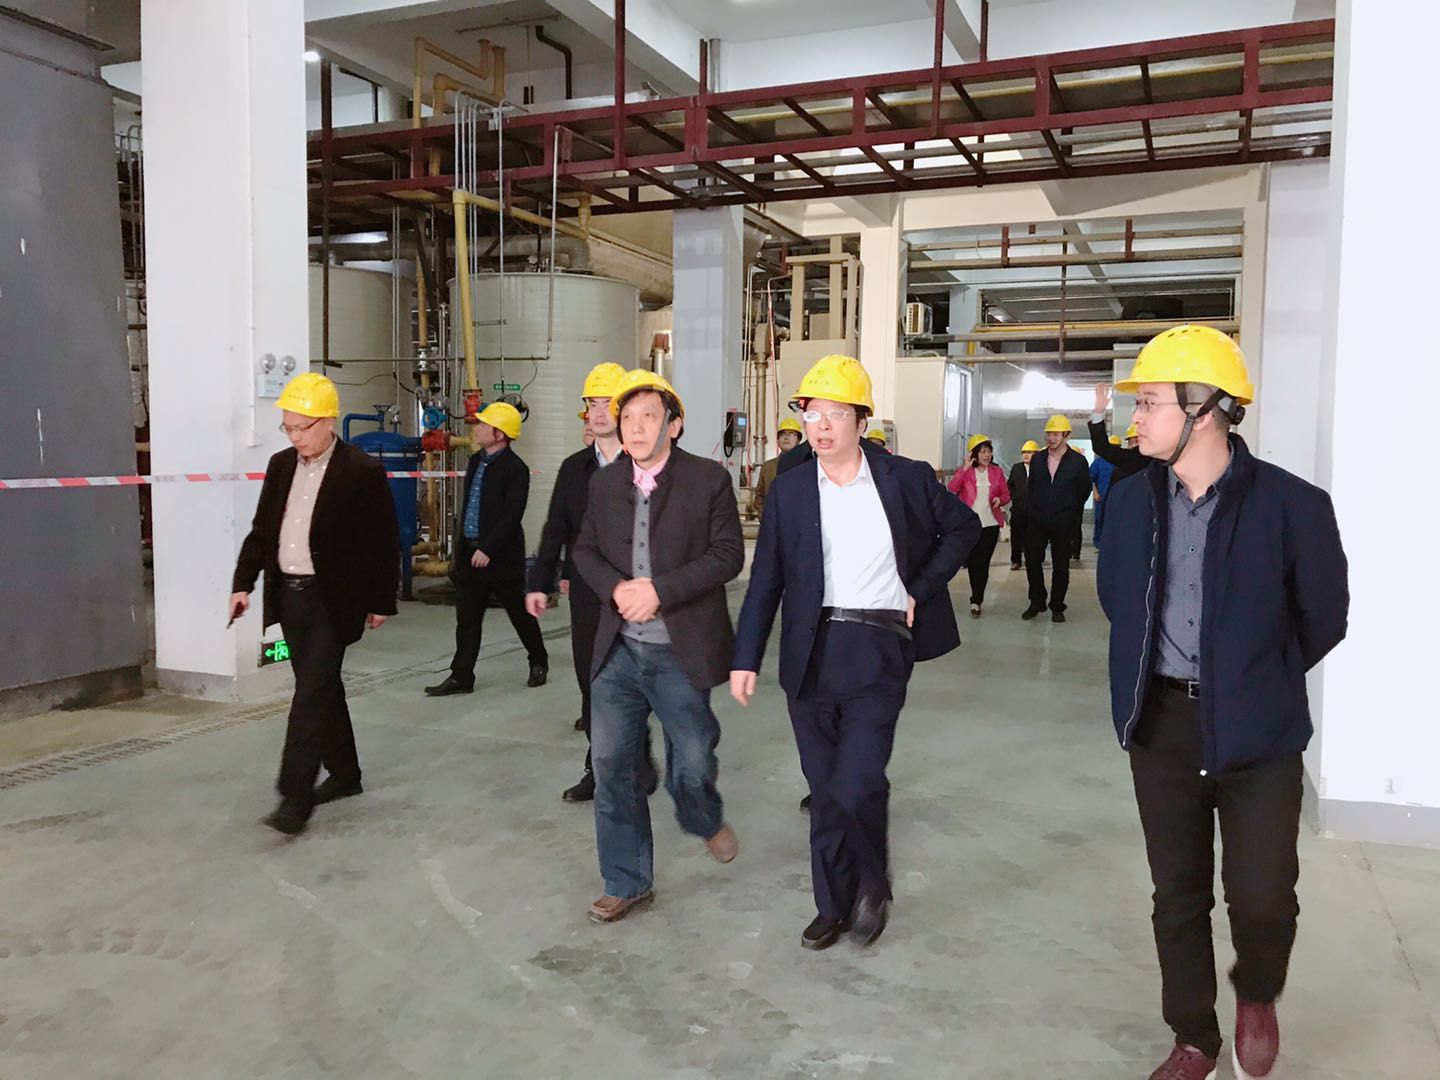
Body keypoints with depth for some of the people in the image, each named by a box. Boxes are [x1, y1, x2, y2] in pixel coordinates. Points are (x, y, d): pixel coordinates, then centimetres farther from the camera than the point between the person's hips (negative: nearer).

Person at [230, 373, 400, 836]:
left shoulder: (362, 471, -11)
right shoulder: (280, 465, 8)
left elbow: (385, 542, -7)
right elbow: (261, 530, 14)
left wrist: (381, 602, -5)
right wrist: (243, 583, 6)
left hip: (333, 600, -6)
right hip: (288, 596, 7)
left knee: (312, 693, -9)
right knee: (321, 689, 15)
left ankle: (295, 796, -5)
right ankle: (345, 774, 29)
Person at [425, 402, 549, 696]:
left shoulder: (515, 469, -14)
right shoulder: (475, 461, 12)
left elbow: (511, 516, -20)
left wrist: (488, 549, -21)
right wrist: (461, 547, 17)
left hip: (501, 556, -7)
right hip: (469, 553, 8)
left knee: (519, 612, 8)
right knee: (467, 617, 7)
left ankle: (539, 662, 28)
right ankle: (461, 676, 12)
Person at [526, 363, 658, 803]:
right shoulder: (574, 468, 10)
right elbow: (556, 530, 11)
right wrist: (540, 582, 8)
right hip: (585, 594, 5)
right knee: (591, 684, 11)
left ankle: (638, 766, 17)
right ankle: (599, 770, 23)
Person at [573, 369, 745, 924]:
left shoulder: (708, 479, -6)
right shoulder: (604, 482, 7)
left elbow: (728, 554, -10)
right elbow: (585, 550, 12)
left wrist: (659, 590, -18)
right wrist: (616, 588, -9)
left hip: (679, 652, -3)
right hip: (618, 650, 4)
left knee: (691, 765, 6)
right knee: (611, 765, 5)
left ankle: (706, 821, 43)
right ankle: (626, 883, 22)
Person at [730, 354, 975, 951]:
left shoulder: (905, 477, -1)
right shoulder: (790, 488, 3)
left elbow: (964, 527, 13)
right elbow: (766, 579, 4)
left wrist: (922, 589, 2)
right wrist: (746, 658, -2)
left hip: (877, 652, -2)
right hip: (810, 654, 3)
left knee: (855, 785, -10)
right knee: (825, 788, 10)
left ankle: (873, 883, 19)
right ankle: (833, 904, 28)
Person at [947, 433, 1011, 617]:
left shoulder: (997, 472, 6)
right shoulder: (964, 472, 0)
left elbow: (1006, 495, 12)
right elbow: (952, 489, -17)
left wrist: (1000, 500, -11)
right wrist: (965, 468, -22)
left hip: (990, 524, 1)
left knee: (983, 563, -2)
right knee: (972, 562, 8)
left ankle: (976, 600, 4)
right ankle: (977, 598, 26)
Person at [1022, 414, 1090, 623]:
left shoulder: (1078, 462, -5)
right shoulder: (1037, 459, 4)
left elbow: (1084, 491, 5)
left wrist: (1072, 514, 10)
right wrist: (1034, 510, 12)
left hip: (1063, 523, -2)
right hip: (1037, 520, 2)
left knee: (1061, 567, 4)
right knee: (1032, 562, 3)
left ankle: (1057, 607, 15)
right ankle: (1037, 602, 18)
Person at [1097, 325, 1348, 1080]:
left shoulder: (1291, 504, -13)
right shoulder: (1131, 500, -1)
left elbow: (1324, 617, -1)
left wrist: (1259, 680, 9)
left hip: (1255, 731, -3)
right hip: (1162, 724, 4)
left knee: (1261, 897, -4)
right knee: (1178, 893, 13)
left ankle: (1256, 995, 32)